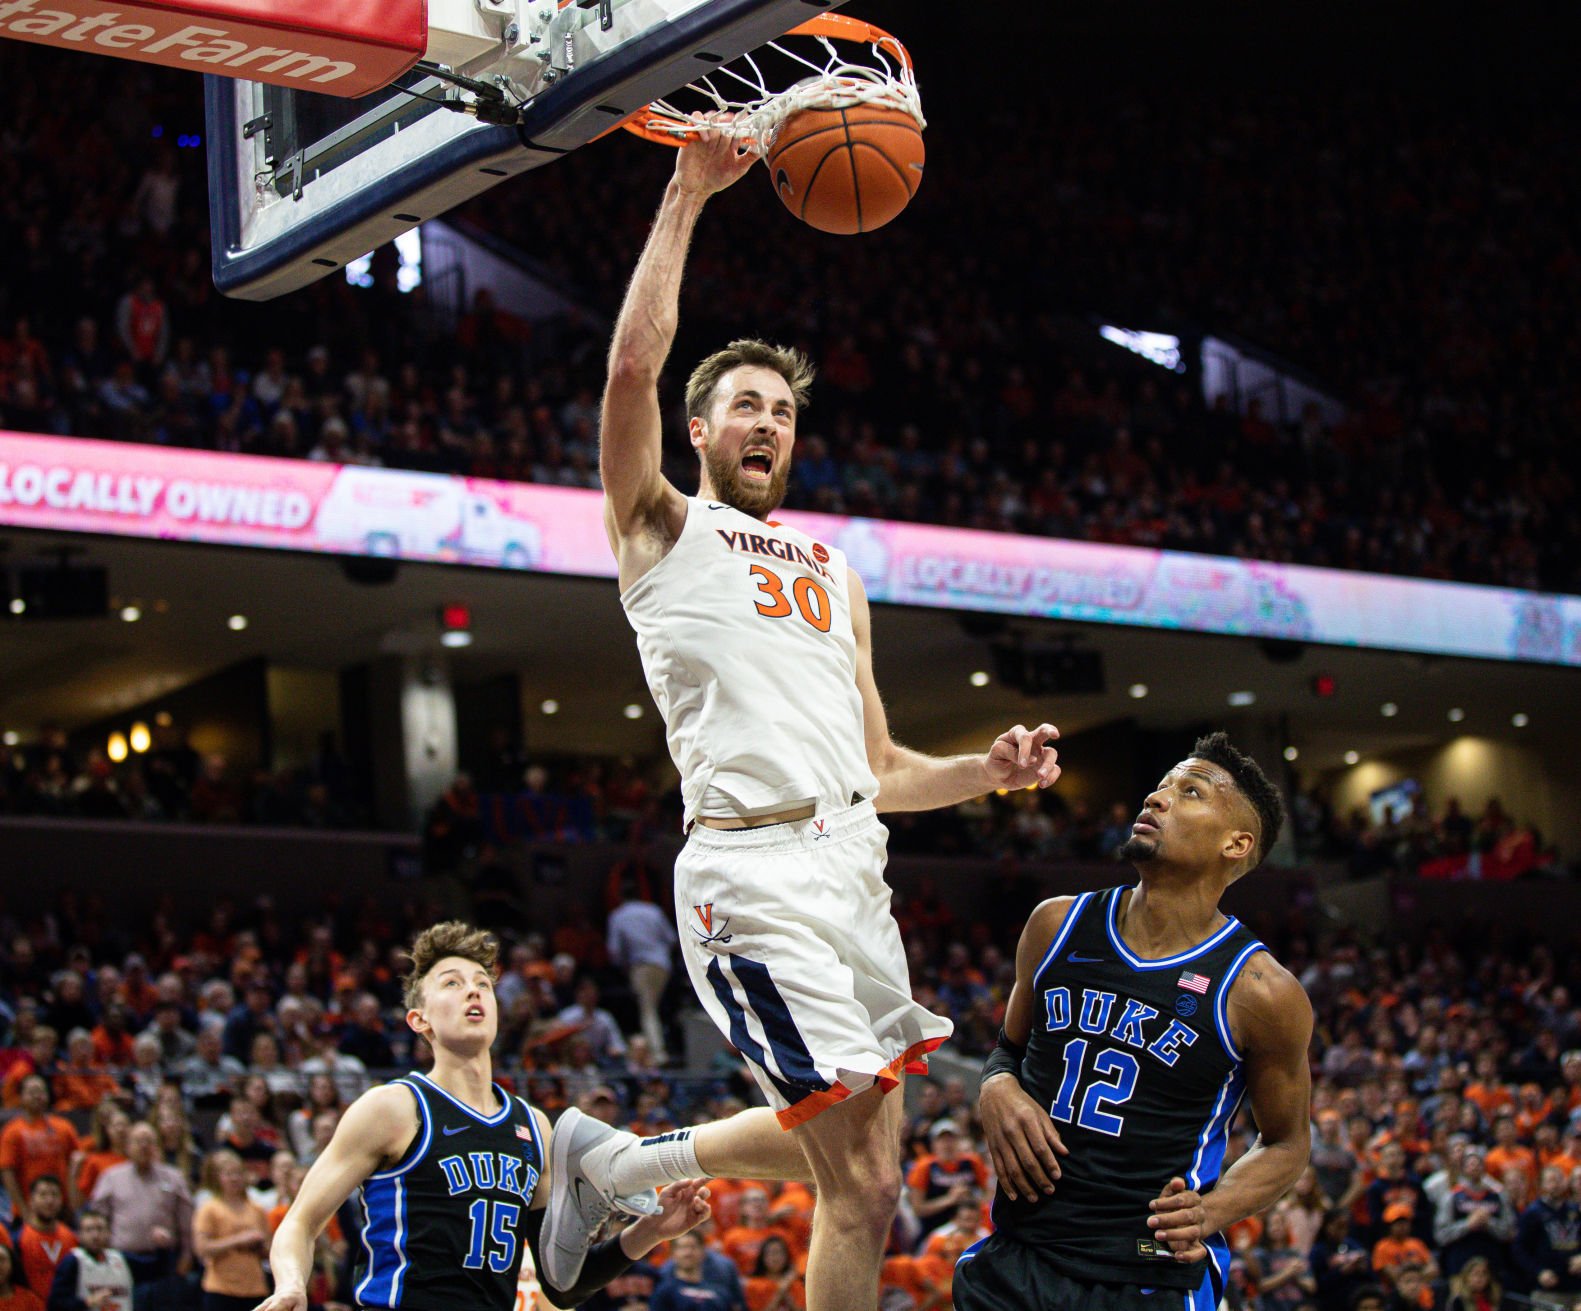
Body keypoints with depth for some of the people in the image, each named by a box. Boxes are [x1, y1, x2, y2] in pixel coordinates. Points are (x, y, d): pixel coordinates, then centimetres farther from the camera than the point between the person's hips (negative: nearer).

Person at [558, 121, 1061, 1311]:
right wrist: (688, 194, -7)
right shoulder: (665, 529, 8)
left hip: (852, 860, 7)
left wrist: (989, 771, 6)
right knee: (863, 1189, -11)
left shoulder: (835, 573, 26)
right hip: (755, 868, -7)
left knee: (854, 1149, 15)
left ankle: (614, 1163, 33)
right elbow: (634, 365, -9)